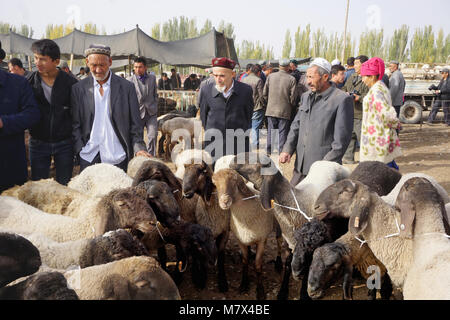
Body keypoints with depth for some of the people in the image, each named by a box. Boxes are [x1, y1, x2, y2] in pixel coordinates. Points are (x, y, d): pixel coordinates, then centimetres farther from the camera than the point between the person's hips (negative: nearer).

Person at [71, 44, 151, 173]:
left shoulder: (127, 87, 1)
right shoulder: (79, 88, 5)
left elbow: (135, 123, 2)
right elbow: (75, 125, 7)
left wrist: (139, 148, -9)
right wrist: (80, 150, -4)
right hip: (88, 158, 1)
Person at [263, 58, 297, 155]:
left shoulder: (270, 76, -2)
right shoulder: (292, 79, -9)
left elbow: (264, 93, 4)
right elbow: (293, 97, -7)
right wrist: (291, 106, 11)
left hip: (271, 110, 3)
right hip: (285, 111, -3)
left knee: (270, 131, 13)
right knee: (282, 132, 5)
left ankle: (269, 150, 20)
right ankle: (281, 151, 8)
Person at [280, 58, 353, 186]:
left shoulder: (342, 99, -9)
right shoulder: (306, 96, 14)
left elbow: (342, 137, -12)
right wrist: (287, 150, 4)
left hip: (323, 166, -7)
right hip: (301, 164, 7)